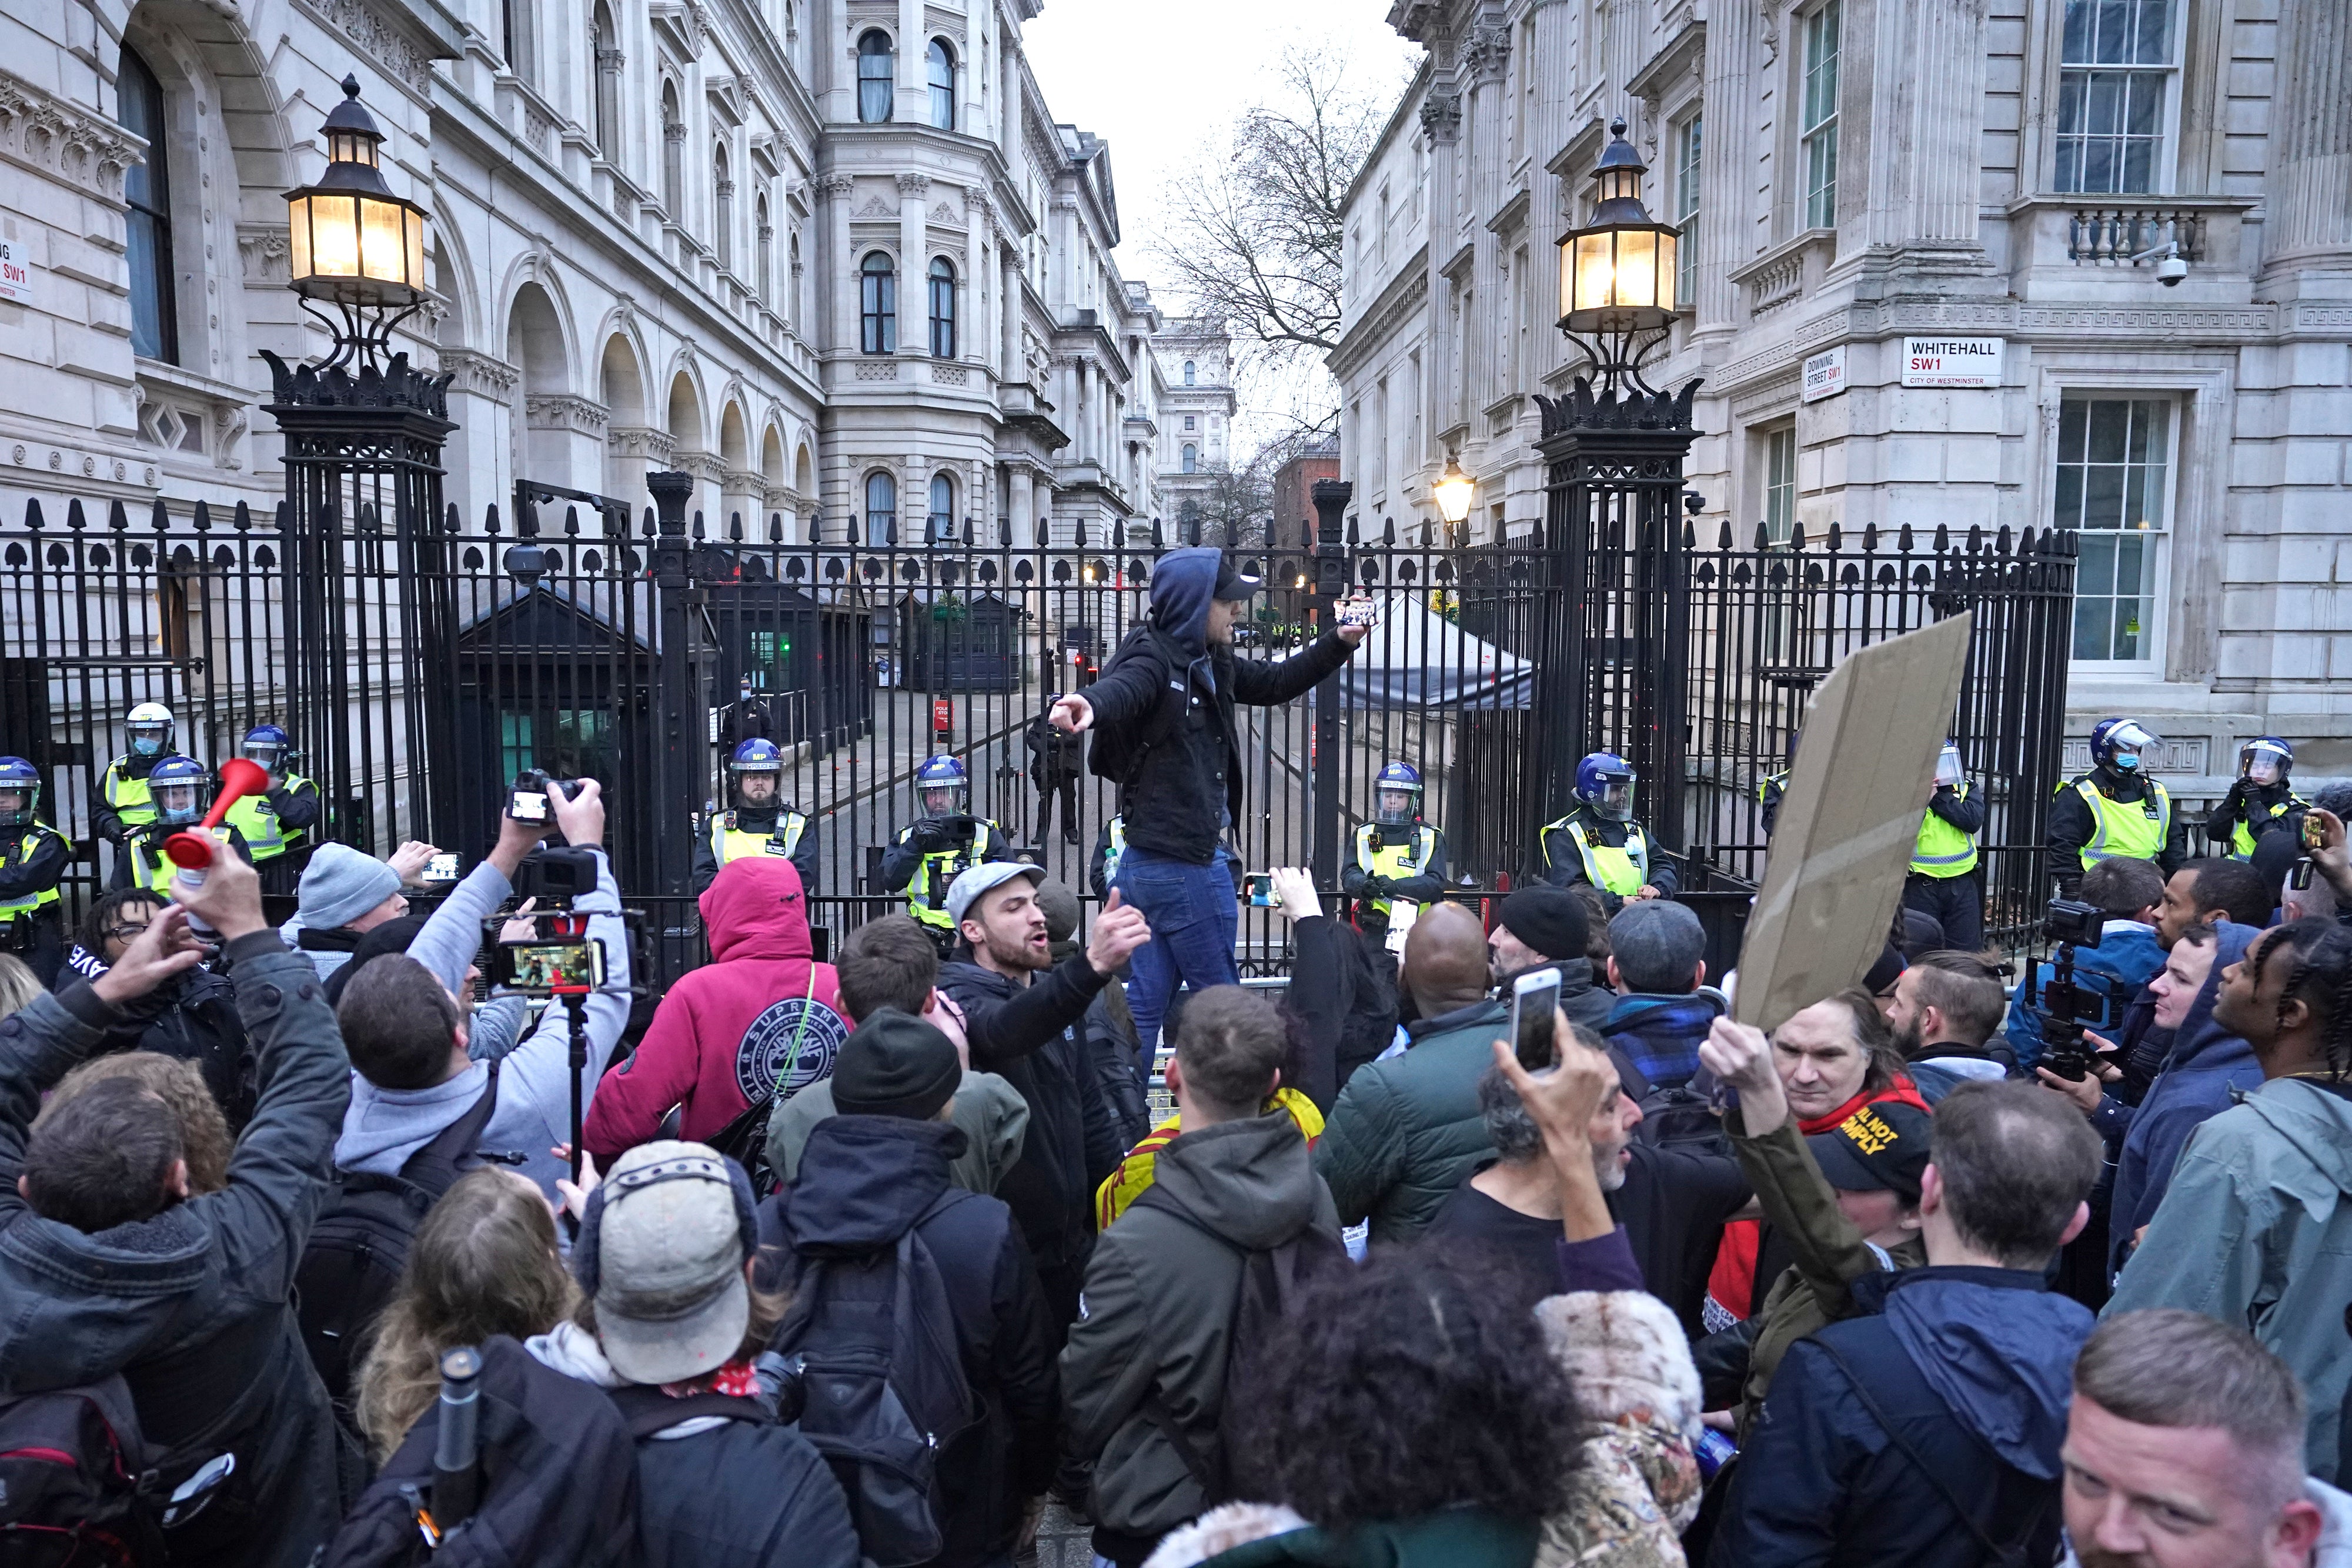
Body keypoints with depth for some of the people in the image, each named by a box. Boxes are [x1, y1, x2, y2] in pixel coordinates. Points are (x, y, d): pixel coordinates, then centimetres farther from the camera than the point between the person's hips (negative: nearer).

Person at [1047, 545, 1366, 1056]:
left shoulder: (1210, 664, 11)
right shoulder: (1155, 658, -15)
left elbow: (1272, 684, 26)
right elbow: (1122, 687, -38)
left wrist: (1338, 645, 23)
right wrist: (1091, 705, -61)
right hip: (1183, 862, -9)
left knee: (1144, 1003, 13)